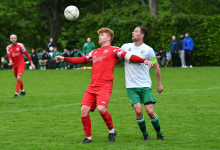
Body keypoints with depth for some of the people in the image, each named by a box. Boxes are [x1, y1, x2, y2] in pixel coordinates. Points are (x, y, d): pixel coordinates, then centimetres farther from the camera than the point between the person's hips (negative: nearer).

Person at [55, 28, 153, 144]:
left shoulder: (113, 50, 3)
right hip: (92, 86, 7)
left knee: (101, 108, -25)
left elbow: (129, 57, -6)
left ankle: (112, 131, 0)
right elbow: (81, 60, 32)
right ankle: (88, 137, 7)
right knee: (84, 109, -5)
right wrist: (64, 59, 30)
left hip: (105, 86, -6)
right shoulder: (94, 52, 23)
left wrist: (143, 60, -20)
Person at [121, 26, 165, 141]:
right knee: (138, 110, -15)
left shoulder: (148, 50, -2)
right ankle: (145, 134, 6)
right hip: (131, 86, 1)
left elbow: (156, 66, 9)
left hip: (145, 85, -1)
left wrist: (159, 84, 12)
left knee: (150, 111, -10)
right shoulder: (125, 47, 5)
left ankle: (159, 133, 13)